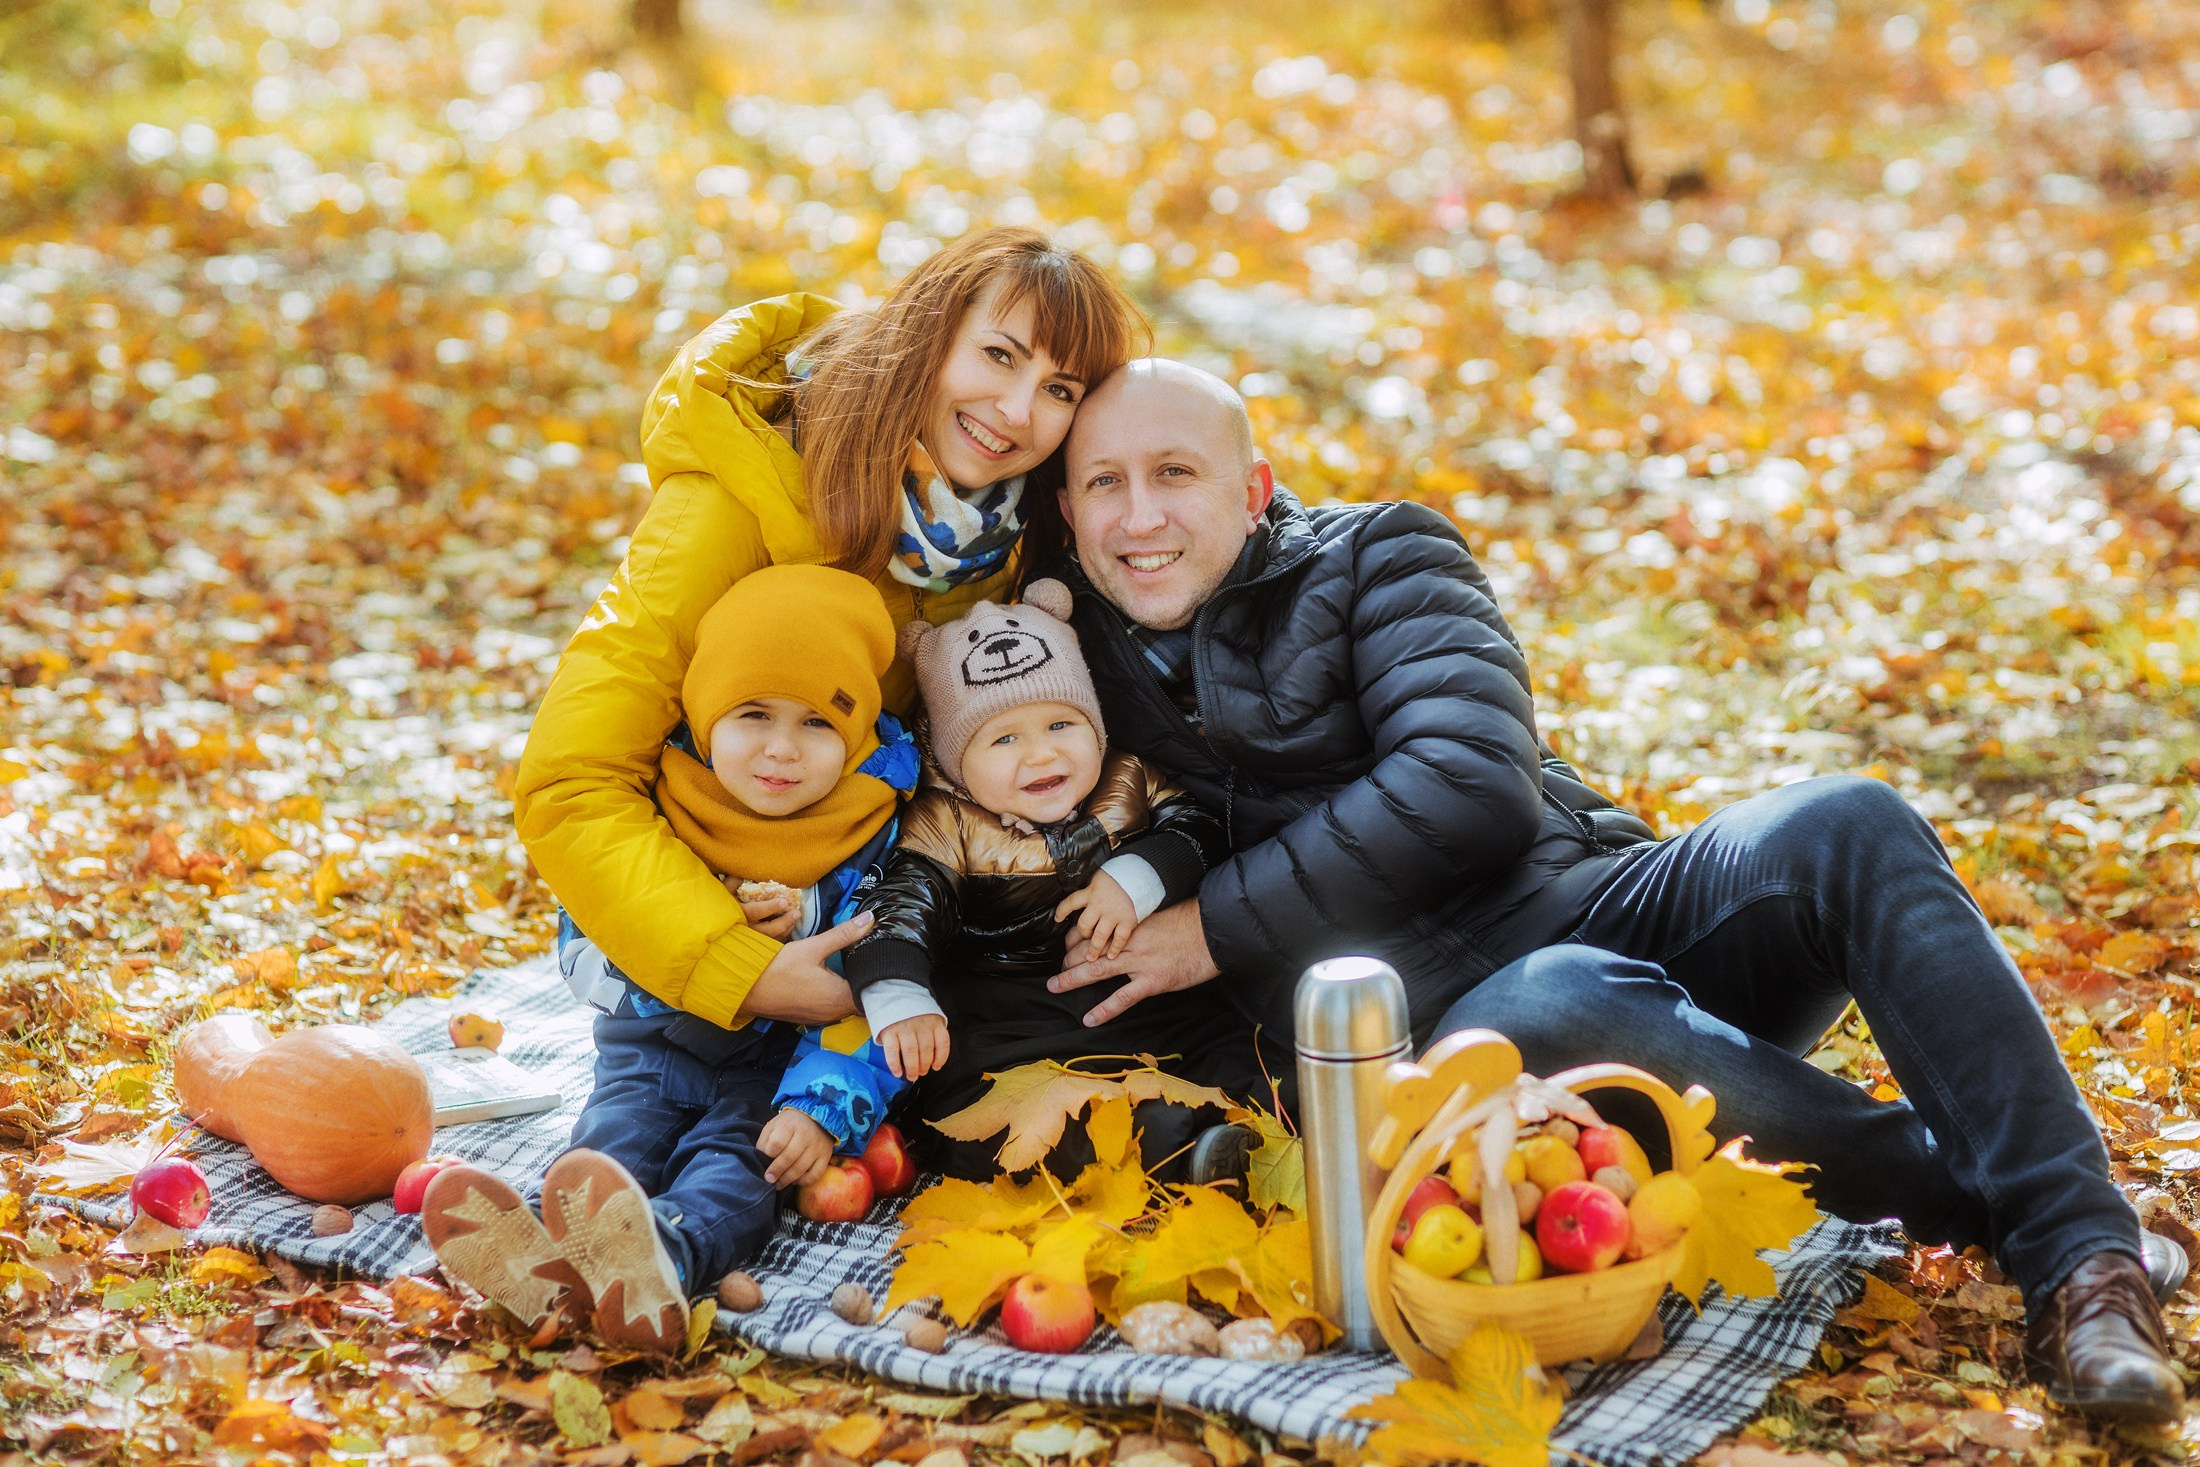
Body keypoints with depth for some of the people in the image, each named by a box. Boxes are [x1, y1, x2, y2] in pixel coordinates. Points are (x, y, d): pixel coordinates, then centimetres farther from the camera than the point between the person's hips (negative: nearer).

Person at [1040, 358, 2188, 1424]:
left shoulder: (1372, 557, 7)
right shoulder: (1072, 668, 13)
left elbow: (1472, 785, -9)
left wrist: (1224, 926, -10)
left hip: (1602, 911, 2)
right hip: (1439, 1032, -2)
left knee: (1843, 830, -26)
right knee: (1557, 1005, -37)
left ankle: (2079, 1248, -34)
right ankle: (1980, 1202, -26)